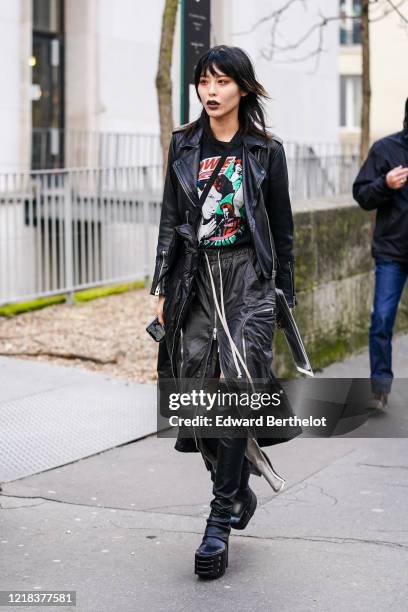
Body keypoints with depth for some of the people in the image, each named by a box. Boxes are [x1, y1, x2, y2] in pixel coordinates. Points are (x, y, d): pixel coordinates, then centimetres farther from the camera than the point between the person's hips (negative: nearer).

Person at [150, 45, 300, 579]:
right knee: (197, 391, 1)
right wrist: (163, 288, 4)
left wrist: (284, 292, 4)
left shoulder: (266, 150, 3)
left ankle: (221, 520, -9)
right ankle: (238, 491, 21)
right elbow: (170, 219, 10)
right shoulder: (184, 145, 9)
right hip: (194, 276, 3)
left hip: (248, 274, -3)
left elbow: (282, 228, 6)